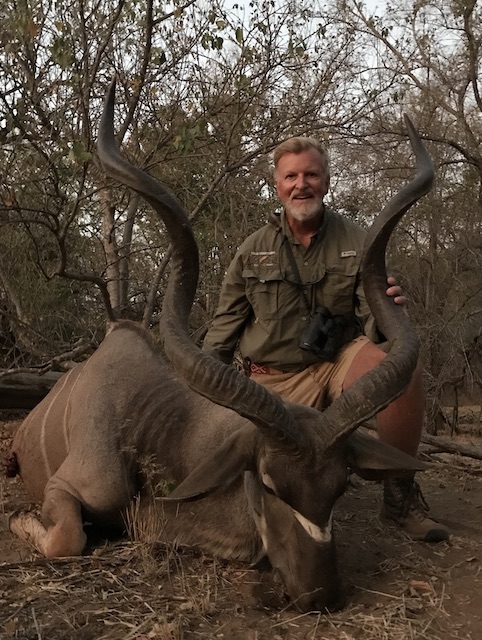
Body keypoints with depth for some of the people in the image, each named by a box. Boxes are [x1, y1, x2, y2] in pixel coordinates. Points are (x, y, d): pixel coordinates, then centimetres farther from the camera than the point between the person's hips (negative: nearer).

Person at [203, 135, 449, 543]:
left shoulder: (357, 243, 0)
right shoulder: (253, 250, 2)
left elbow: (371, 322, -5)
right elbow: (225, 326, 8)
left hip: (339, 362, 0)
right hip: (276, 379, 1)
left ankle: (400, 493, -12)